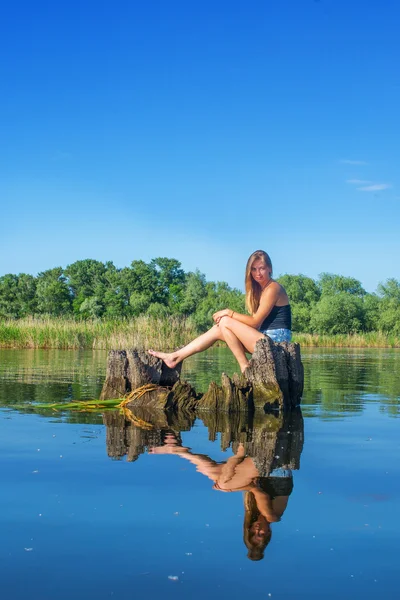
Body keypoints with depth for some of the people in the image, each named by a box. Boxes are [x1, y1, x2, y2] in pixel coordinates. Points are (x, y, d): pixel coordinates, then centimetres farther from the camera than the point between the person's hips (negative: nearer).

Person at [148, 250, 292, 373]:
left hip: (275, 339, -9)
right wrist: (228, 315, 0)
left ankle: (245, 367, -10)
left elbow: (255, 321, -13)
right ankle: (175, 357, 3)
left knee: (225, 322, -13)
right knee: (217, 329, 4)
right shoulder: (260, 289, 18)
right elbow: (255, 323, 11)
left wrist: (229, 313, -7)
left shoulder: (273, 288, -11)